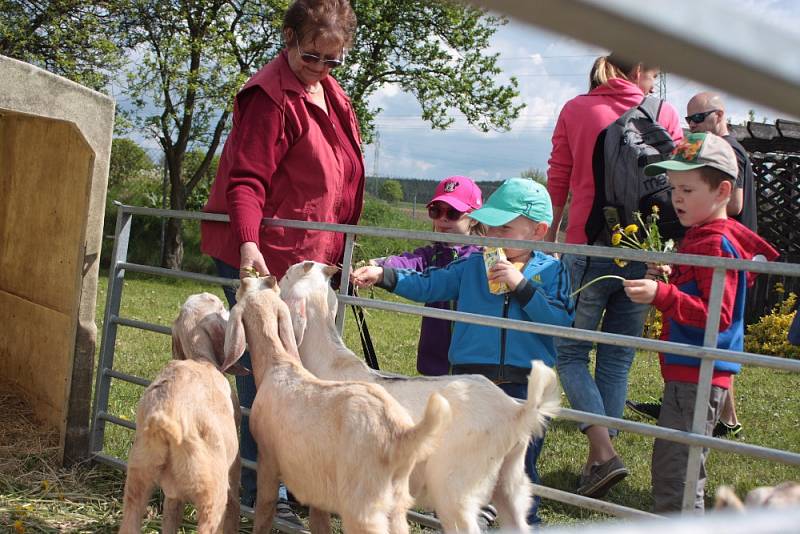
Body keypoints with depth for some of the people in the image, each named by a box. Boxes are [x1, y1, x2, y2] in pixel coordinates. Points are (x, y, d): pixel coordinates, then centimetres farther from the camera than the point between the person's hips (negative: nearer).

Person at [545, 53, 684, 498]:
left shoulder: (576, 110, 7)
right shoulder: (664, 113, 7)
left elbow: (558, 180, 6)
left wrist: (549, 236, 15)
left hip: (588, 246, -2)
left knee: (571, 351, 7)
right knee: (617, 359, 11)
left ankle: (603, 452, -10)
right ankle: (598, 462, 14)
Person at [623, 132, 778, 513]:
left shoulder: (717, 244, -17)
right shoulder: (696, 238, 15)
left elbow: (717, 316, -25)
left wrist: (662, 295, -34)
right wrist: (668, 279, 8)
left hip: (698, 377, -11)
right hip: (686, 372, 11)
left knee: (674, 474, -9)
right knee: (669, 467, 19)